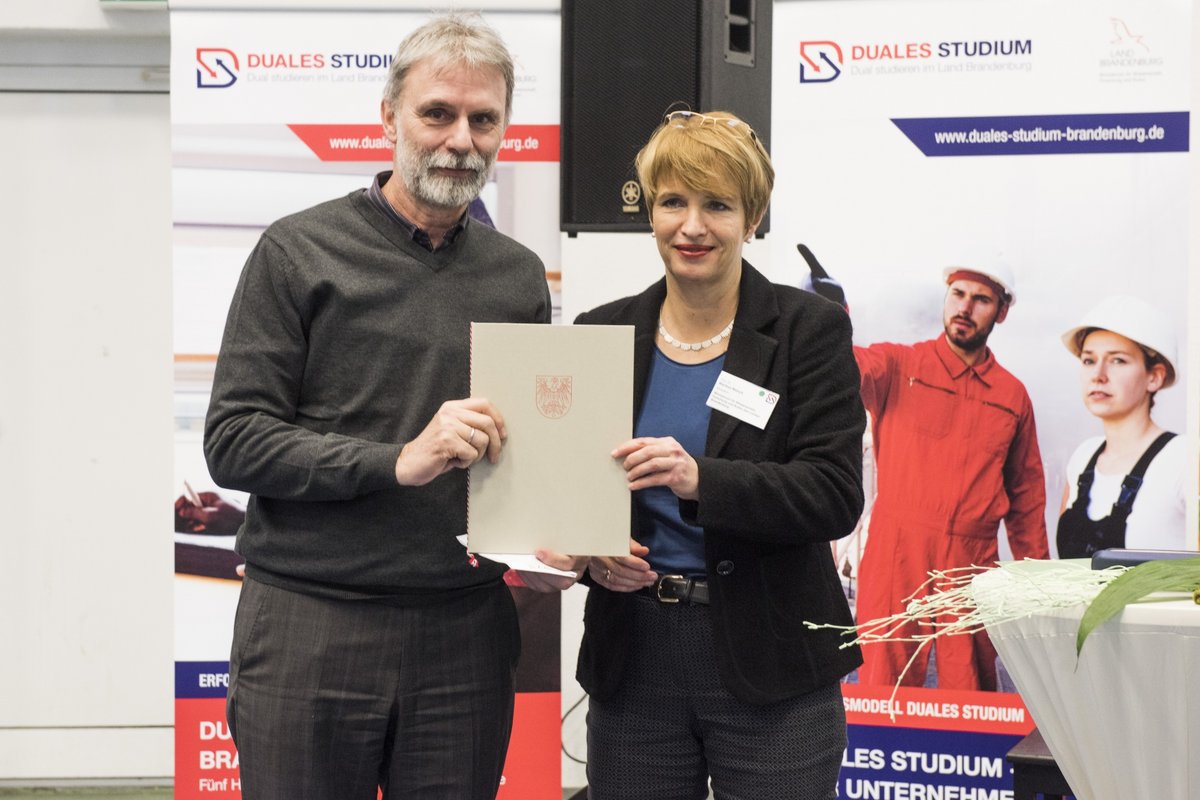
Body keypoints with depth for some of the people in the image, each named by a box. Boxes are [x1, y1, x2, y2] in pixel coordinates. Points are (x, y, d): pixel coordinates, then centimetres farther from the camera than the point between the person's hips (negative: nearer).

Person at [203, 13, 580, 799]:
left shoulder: (519, 276, 11)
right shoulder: (300, 251, -2)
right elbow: (233, 440, -8)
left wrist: (549, 543, -2)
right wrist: (400, 461, -18)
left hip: (466, 638, 3)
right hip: (309, 633, -3)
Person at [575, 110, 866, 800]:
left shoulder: (811, 329, -2)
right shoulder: (602, 334, 7)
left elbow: (834, 495, -12)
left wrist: (699, 479, -27)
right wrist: (590, 551, -11)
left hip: (770, 669, -3)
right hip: (634, 665, 3)